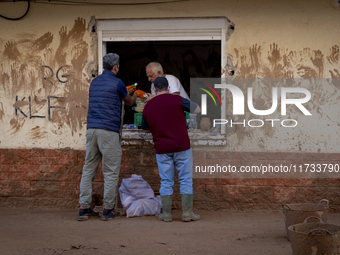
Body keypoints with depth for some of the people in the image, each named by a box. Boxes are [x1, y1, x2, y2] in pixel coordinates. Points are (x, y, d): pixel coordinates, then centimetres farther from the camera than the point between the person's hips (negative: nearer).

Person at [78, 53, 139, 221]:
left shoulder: (94, 82, 16)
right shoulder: (117, 83, -3)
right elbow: (128, 102, 16)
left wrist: (125, 92, 46)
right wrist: (135, 96, 40)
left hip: (91, 129, 6)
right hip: (109, 131, -6)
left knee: (88, 169, 8)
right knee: (111, 172, 0)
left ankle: (84, 208, 7)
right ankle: (108, 209, 2)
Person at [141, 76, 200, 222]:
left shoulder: (148, 107, 5)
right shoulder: (176, 100, -6)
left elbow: (146, 129, 19)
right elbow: (197, 110, 6)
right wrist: (185, 105, 22)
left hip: (162, 149, 2)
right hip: (181, 146, -2)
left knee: (166, 181, 9)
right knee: (185, 179, 5)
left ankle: (166, 214, 9)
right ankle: (187, 213, 3)